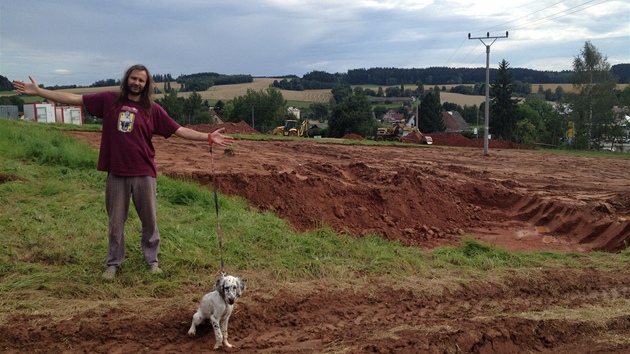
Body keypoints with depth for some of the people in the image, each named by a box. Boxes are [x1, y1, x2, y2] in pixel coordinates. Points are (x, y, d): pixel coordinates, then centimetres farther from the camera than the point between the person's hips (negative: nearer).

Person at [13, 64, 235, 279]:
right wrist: (38, 91, 4)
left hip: (144, 174, 0)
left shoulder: (152, 109, 0)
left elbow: (179, 131, -2)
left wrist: (208, 137, -11)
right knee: (116, 222, 11)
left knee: (149, 220, 10)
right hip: (116, 174, 1)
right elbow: (74, 99, 5)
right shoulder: (109, 100, 3)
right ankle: (113, 263, 27)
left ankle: (152, 260, 28)